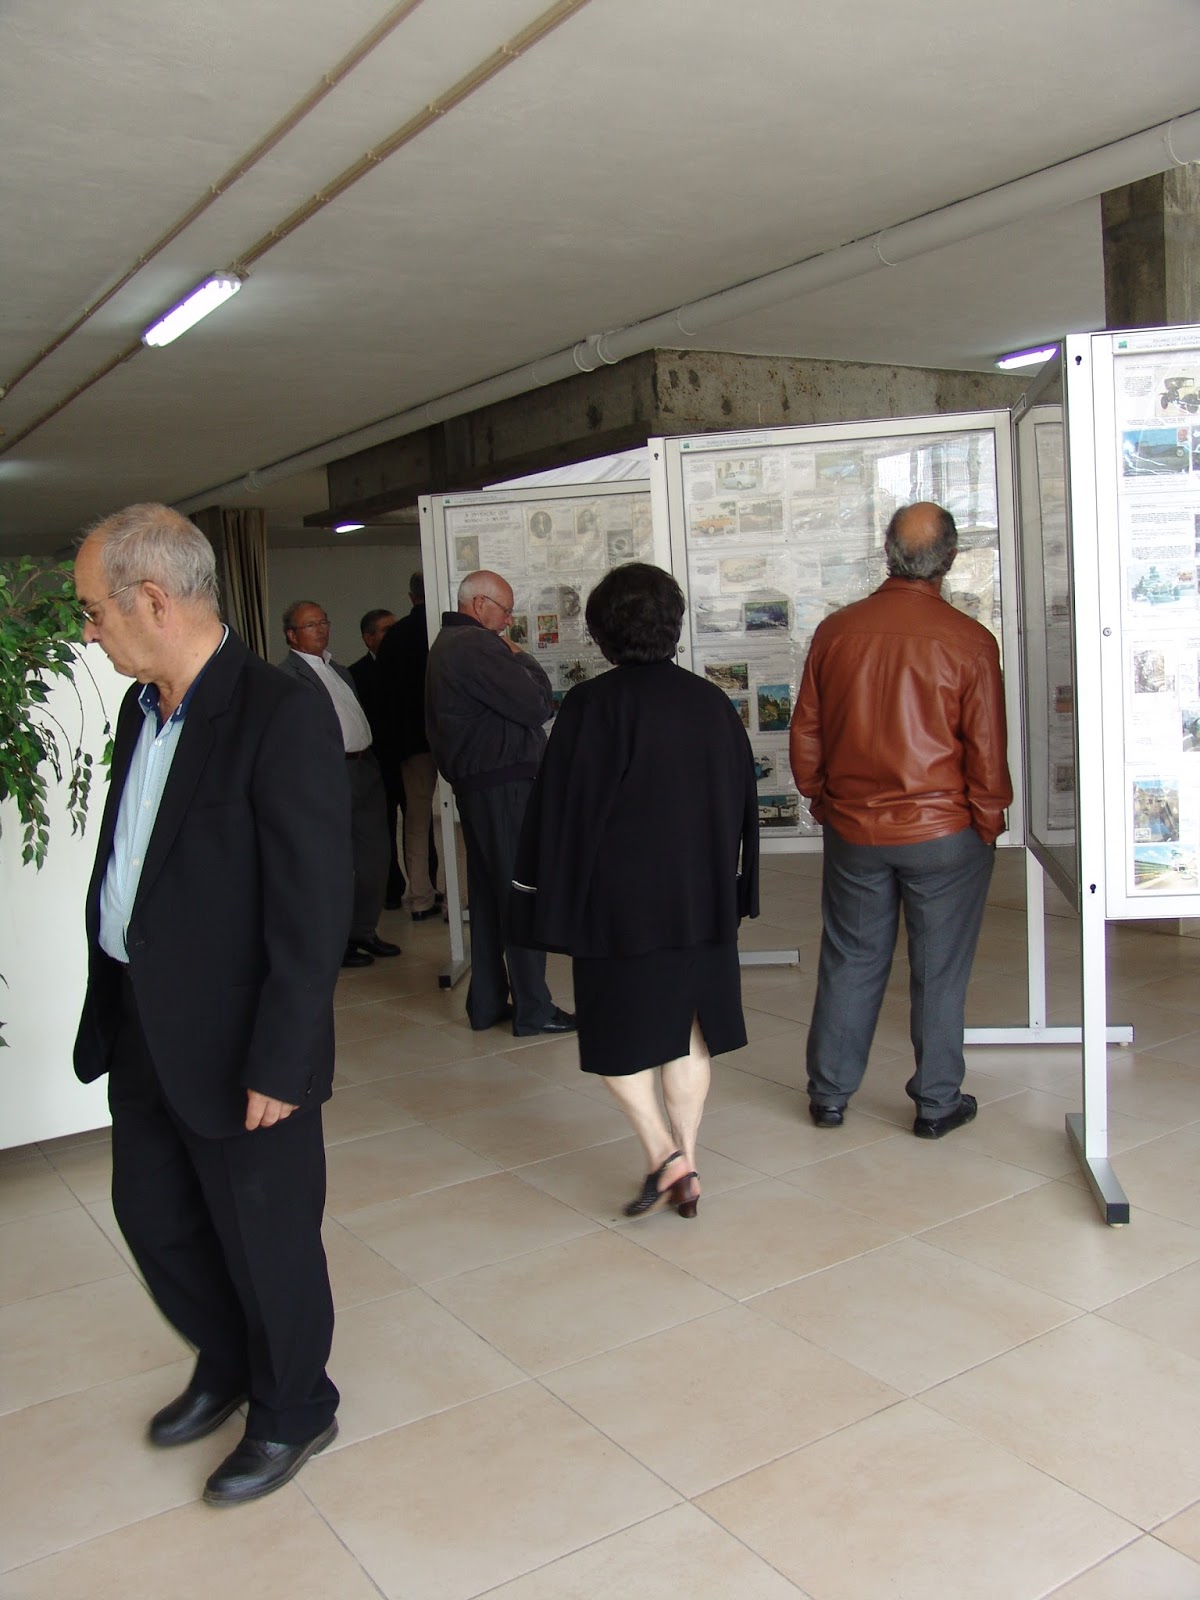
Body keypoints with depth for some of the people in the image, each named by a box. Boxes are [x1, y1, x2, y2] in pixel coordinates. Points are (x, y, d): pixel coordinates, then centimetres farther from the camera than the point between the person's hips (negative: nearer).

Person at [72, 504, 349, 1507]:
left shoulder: (281, 723, -22)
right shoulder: (143, 707, 5)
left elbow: (312, 916, -21)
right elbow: (125, 867, 11)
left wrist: (279, 1065, -19)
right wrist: (112, 1010, 10)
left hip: (237, 1046, -8)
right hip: (143, 1030, 8)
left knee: (265, 1238, 12)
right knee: (153, 1216, 23)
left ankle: (292, 1414, 38)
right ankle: (227, 1365, 50)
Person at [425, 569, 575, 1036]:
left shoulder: (445, 646, 17)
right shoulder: (477, 647, -16)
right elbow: (536, 706, -17)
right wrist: (521, 659, -2)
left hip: (472, 783, 10)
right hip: (504, 784, -10)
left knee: (488, 893, 14)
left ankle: (487, 1002, 21)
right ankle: (532, 1009, 2)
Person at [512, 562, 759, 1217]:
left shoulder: (591, 705, -12)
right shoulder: (712, 702, 2)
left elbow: (561, 809, -11)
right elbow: (744, 802, 10)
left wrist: (551, 901, -3)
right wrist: (727, 889, 20)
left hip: (619, 901, -5)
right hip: (703, 900, 5)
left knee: (619, 1033, 10)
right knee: (685, 1032, 13)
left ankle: (663, 1154, -1)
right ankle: (685, 1168, 20)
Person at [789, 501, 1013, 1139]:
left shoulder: (835, 631, -4)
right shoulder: (968, 642, -12)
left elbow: (805, 735, 4)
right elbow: (986, 751, -8)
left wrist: (822, 802, 17)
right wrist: (987, 825, 6)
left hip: (853, 831, 3)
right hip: (944, 834, -2)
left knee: (849, 963, 14)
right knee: (939, 971, 10)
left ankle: (828, 1095, 24)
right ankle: (937, 1104, 22)